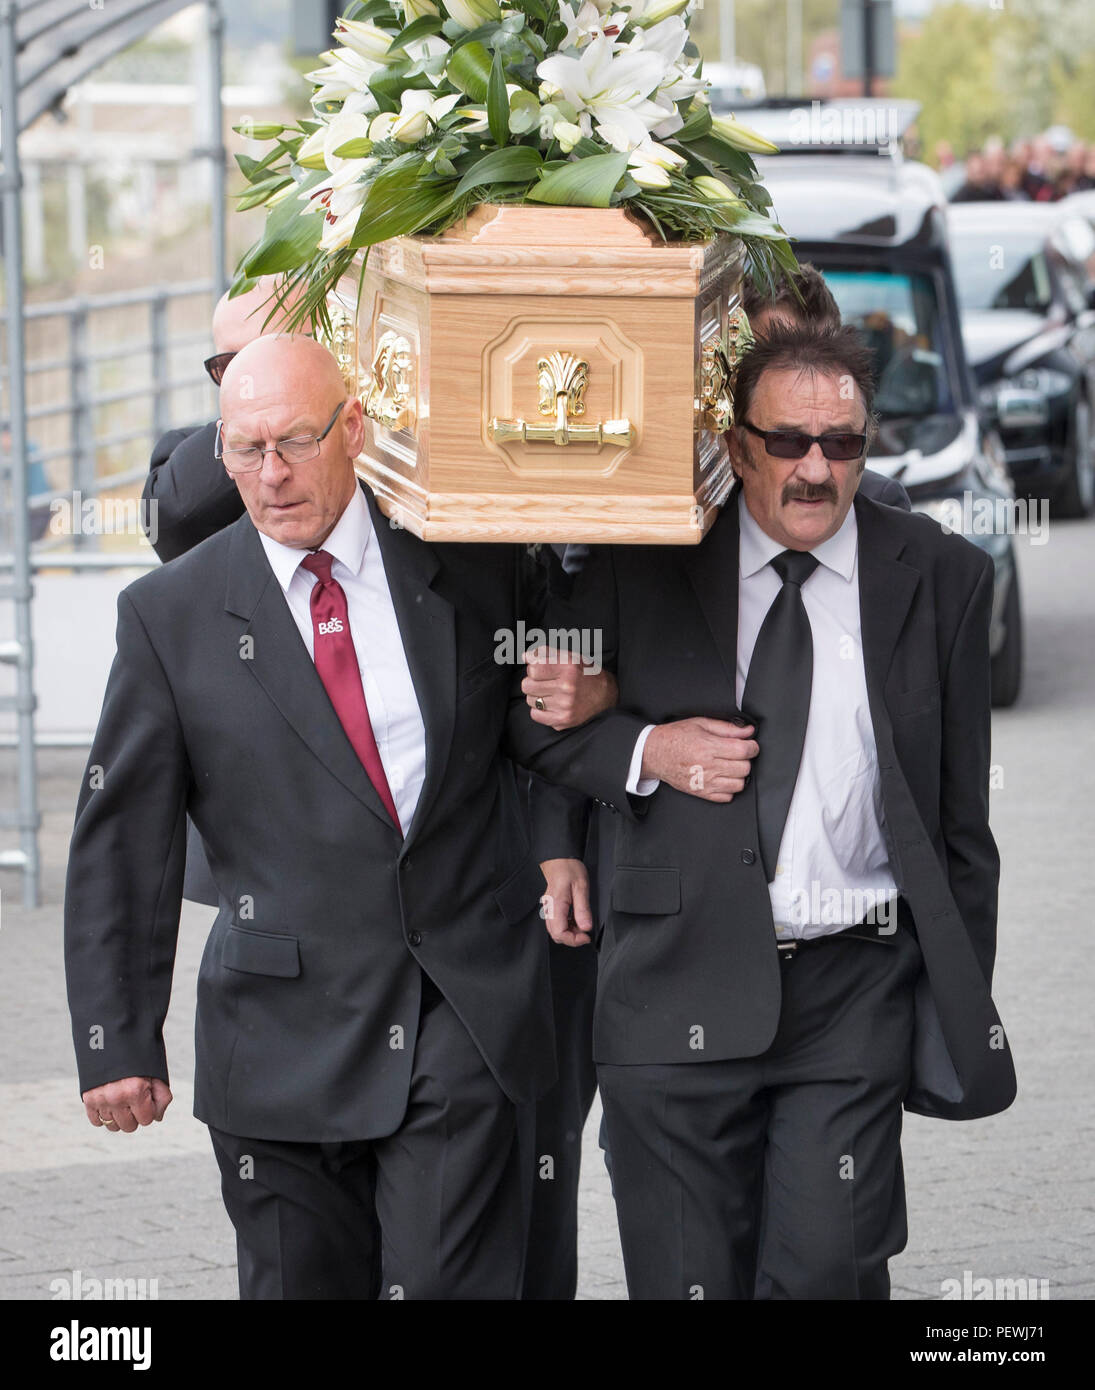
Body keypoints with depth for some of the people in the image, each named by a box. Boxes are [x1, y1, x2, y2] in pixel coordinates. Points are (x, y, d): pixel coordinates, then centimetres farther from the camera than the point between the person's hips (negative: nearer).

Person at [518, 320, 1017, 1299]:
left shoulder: (940, 577, 5)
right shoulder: (644, 564, 4)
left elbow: (962, 807, 7)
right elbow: (534, 712, 11)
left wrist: (965, 1002, 6)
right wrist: (644, 751, -8)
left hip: (857, 995, -1)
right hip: (680, 988, 1)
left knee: (828, 1272, -9)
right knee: (685, 1277, 6)